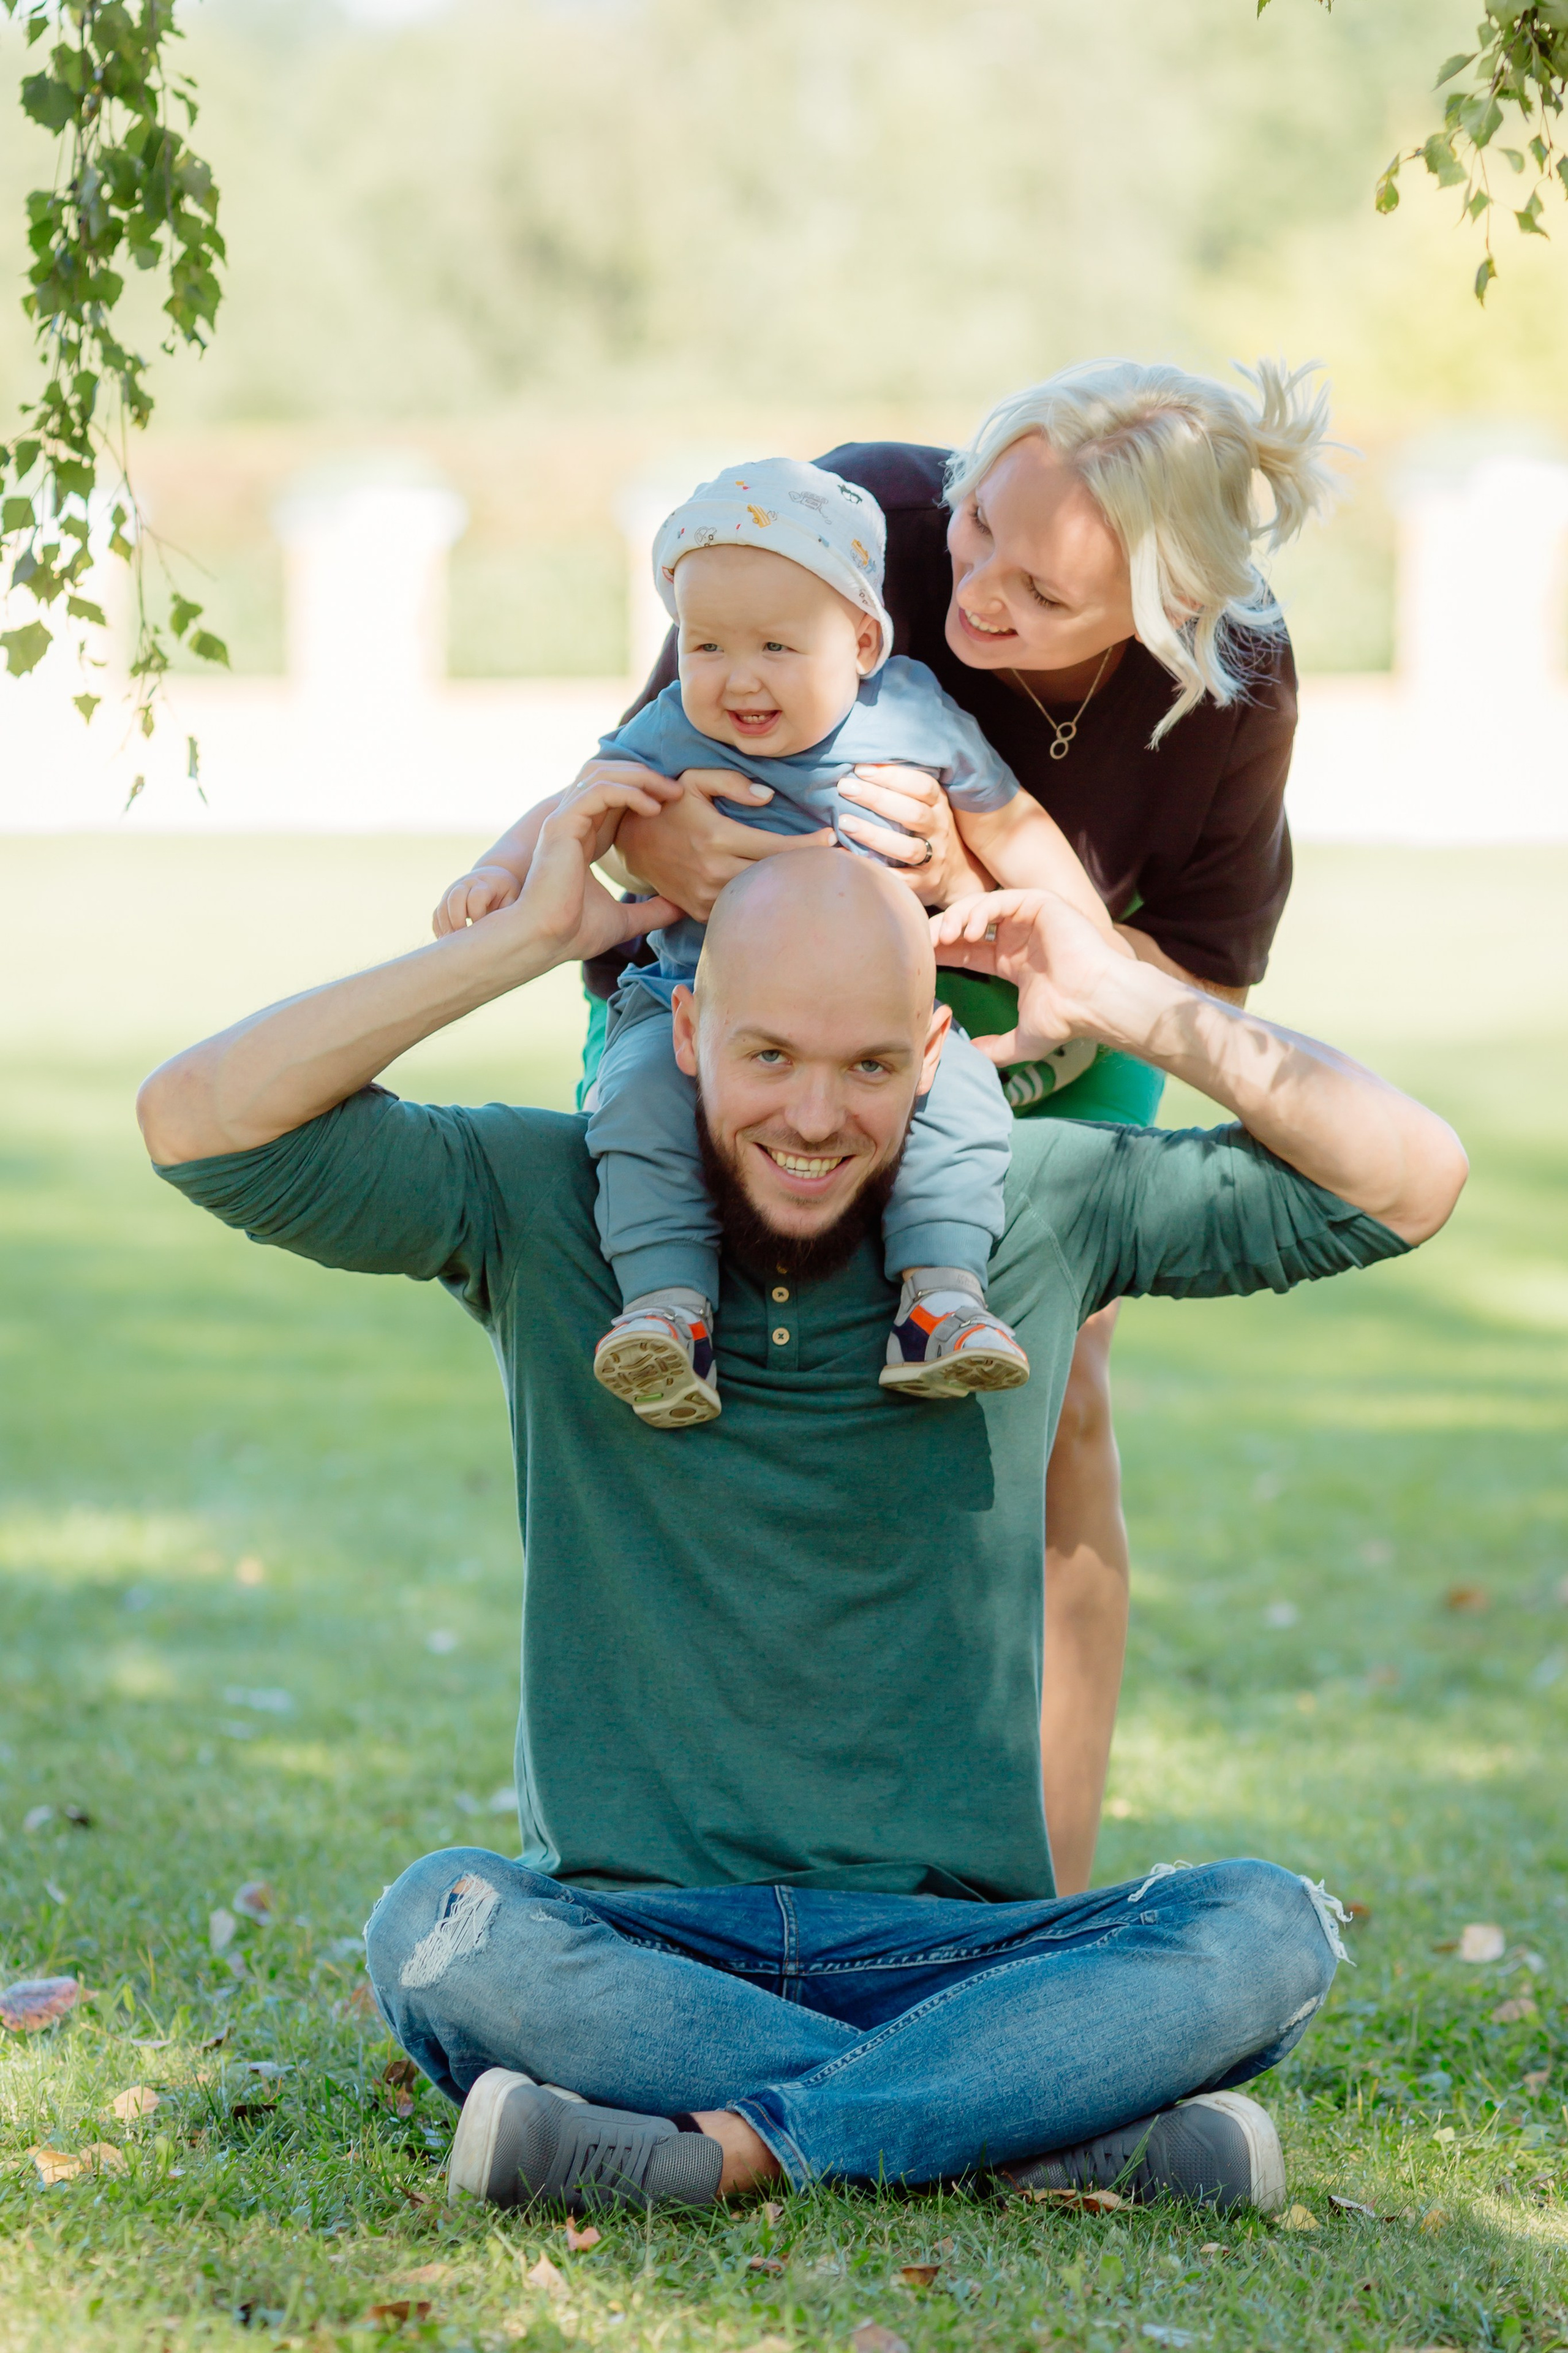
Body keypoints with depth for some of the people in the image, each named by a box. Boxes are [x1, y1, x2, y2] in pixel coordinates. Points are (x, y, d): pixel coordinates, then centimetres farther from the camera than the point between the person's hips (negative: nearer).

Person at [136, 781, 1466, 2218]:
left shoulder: (1032, 1208, 4)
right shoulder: (541, 1208, 1)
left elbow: (1410, 1184, 7)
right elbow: (199, 1123, -9)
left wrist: (1139, 1010, -1)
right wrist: (523, 942, -8)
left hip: (956, 1948, 1)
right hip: (636, 1939, 0)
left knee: (1268, 1934, -26)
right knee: (440, 1929, -34)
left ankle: (727, 2147, -29)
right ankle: (1074, 2122, -29)